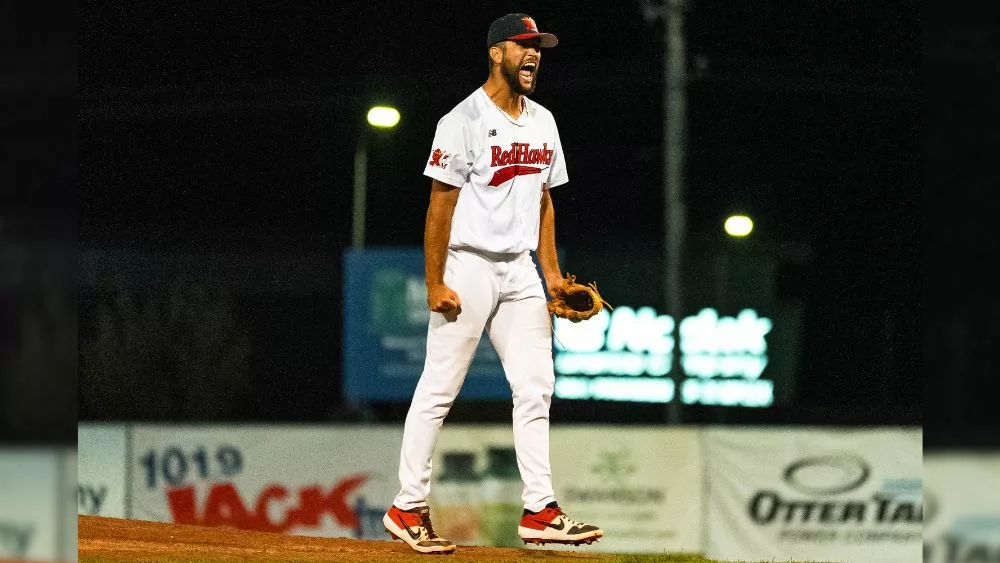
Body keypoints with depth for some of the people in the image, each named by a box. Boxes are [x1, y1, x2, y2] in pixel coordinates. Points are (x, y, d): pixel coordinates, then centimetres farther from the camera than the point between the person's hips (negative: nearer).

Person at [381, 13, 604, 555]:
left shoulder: (542, 123, 12)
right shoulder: (464, 121, -11)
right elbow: (440, 205, -12)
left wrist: (552, 273, 10)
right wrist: (435, 285, -16)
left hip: (520, 271, 7)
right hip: (468, 267, -7)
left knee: (535, 387, 2)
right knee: (439, 388, -4)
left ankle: (539, 511, 3)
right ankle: (408, 508, 3)